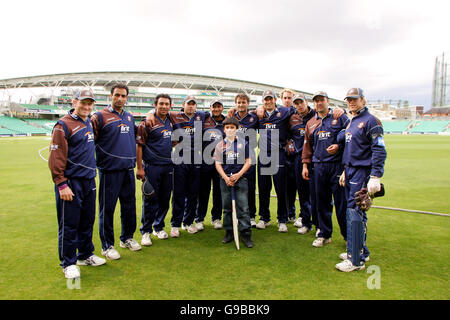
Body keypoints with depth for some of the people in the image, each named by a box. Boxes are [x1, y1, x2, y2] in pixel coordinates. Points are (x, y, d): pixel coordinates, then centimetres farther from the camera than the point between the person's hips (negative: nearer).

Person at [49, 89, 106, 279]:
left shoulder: (89, 123, 13)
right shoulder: (64, 125, -10)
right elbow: (56, 158, -14)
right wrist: (62, 185, -18)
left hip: (89, 181, 8)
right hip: (71, 182, -7)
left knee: (87, 221, 16)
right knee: (69, 224, 2)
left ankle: (85, 255, 32)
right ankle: (68, 263, 17)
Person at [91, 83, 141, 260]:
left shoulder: (129, 117, 15)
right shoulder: (100, 116, -5)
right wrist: (94, 162, -10)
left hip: (128, 169, 6)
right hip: (109, 170, -6)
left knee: (129, 205, 14)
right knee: (107, 208, 2)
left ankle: (127, 238, 31)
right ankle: (107, 245, 16)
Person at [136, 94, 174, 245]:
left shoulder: (170, 122, 10)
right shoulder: (147, 122, -8)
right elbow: (139, 145, -9)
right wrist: (140, 168, -13)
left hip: (168, 166, 6)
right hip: (152, 167, -5)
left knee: (165, 199, 11)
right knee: (150, 200, 0)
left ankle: (159, 227, 27)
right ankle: (146, 231, 14)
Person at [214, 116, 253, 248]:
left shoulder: (243, 143, 4)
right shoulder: (220, 145, 8)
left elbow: (248, 162, 3)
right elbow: (218, 164, 5)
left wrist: (238, 175, -9)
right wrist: (226, 178, -8)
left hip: (240, 179, -2)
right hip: (225, 179, 2)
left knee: (243, 208, -4)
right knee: (227, 207, 9)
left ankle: (246, 234, 4)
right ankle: (229, 233, 21)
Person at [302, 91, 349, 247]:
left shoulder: (340, 117, 4)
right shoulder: (310, 123, 16)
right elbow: (307, 145, 19)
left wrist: (338, 146, -15)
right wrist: (305, 165, 13)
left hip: (338, 164, -4)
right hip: (319, 167, 4)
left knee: (341, 201, -1)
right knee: (322, 202, 9)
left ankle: (348, 235, 15)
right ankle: (324, 234, 21)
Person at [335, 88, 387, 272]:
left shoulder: (370, 121, -9)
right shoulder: (351, 122, 18)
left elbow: (379, 151, -15)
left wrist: (375, 177, -22)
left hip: (362, 172, -9)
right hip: (351, 171, 9)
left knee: (355, 212, -10)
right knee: (352, 211, 13)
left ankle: (356, 260, -2)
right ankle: (360, 251, 26)